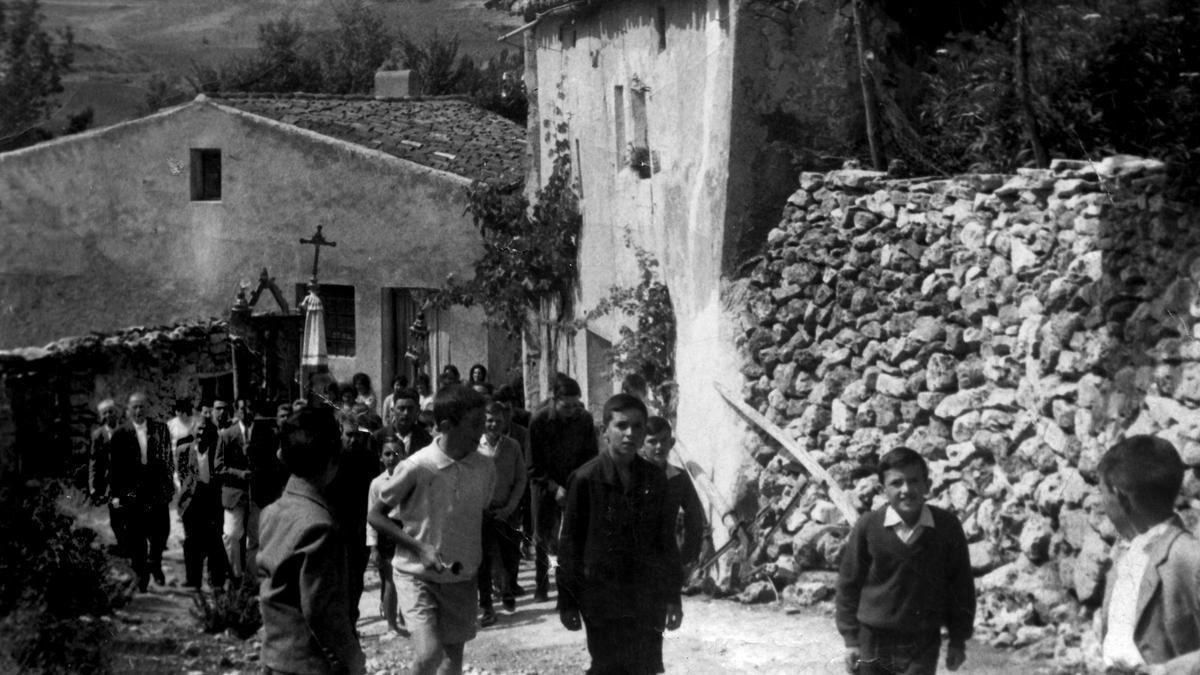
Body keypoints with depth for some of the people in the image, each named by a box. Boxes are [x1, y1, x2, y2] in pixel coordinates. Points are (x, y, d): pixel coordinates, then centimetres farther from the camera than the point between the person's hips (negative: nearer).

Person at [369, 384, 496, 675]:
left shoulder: (485, 469, -4)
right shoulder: (416, 468, -17)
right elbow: (376, 516, -8)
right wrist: (420, 547, -18)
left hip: (461, 578, 5)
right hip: (417, 575, -4)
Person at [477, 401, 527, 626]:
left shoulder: (513, 447, 2)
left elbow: (521, 479, 5)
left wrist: (510, 506, -5)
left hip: (507, 512, 2)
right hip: (481, 512, -2)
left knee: (511, 556, 6)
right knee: (483, 559, 0)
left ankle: (508, 593, 32)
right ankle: (486, 608, 8)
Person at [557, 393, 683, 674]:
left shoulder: (654, 479, 4)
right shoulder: (586, 479, -8)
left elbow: (666, 541, 11)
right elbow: (569, 544, -4)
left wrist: (673, 596, 9)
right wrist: (567, 601, -4)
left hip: (647, 599, 4)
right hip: (602, 600, -4)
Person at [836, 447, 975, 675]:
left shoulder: (947, 527, -8)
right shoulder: (868, 527, -10)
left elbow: (961, 585, 2)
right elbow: (848, 583, 0)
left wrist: (958, 639, 3)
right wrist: (851, 639, -1)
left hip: (923, 644, 0)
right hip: (874, 641, 1)